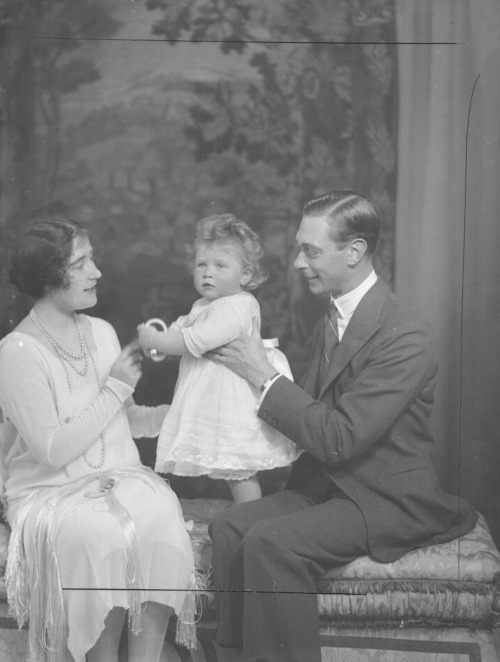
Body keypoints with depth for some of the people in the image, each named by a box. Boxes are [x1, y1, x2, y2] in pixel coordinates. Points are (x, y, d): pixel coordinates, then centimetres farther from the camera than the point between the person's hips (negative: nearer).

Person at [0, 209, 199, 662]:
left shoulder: (102, 332, 9)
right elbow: (53, 449, -16)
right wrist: (117, 387, -12)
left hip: (121, 475, 5)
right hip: (51, 492, -4)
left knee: (162, 521, -27)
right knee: (103, 535, -33)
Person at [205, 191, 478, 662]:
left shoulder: (405, 339, -20)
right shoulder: (331, 322, 9)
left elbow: (338, 437, -23)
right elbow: (312, 406, 13)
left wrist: (264, 376, -17)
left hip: (386, 499, -8)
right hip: (329, 481, 8)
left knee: (271, 542, -26)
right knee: (229, 526, -11)